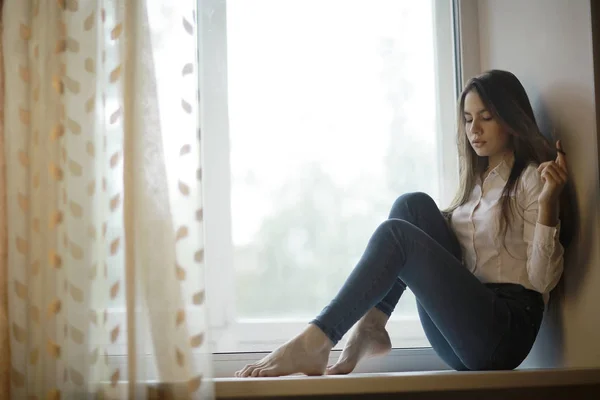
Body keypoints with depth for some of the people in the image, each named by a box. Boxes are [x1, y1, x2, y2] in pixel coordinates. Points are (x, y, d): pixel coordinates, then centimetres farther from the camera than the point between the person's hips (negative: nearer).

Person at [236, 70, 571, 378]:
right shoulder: (477, 179, 23)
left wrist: (548, 202, -21)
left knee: (396, 234, -21)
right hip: (460, 337, 7)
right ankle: (369, 330, -16)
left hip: (506, 329, -7)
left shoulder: (532, 178, 1)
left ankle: (314, 343, -26)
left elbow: (542, 279, -11)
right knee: (414, 206, -6)